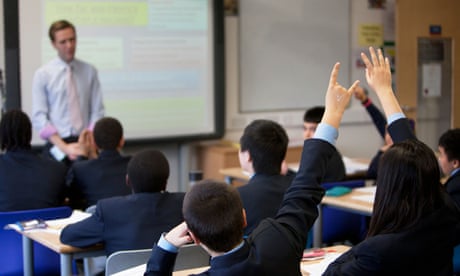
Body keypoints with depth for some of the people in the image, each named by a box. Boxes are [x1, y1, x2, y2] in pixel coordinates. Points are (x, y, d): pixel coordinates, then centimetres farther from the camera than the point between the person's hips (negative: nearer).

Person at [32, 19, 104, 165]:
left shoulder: (90, 71, 5)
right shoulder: (42, 74, 1)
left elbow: (97, 111, 4)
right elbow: (39, 117, -3)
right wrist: (64, 147, -12)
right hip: (57, 144, -1)